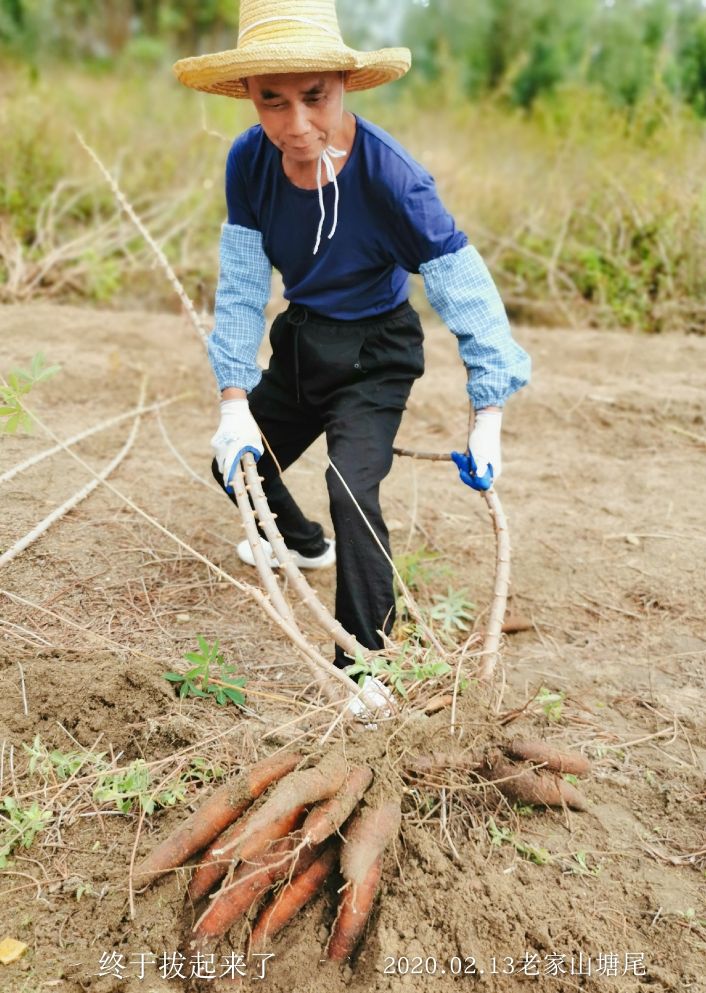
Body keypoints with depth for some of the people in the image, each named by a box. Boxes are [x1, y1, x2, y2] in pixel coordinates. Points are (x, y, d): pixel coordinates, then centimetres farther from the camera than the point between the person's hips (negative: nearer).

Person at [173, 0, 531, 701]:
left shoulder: (389, 176, -30)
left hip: (374, 353, -6)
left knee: (351, 488, -25)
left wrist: (487, 418, -23)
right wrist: (235, 401, -19)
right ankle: (304, 544, 52)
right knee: (235, 464, 20)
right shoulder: (249, 162, -17)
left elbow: (467, 290, -24)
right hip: (300, 340, 6)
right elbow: (241, 287, -13)